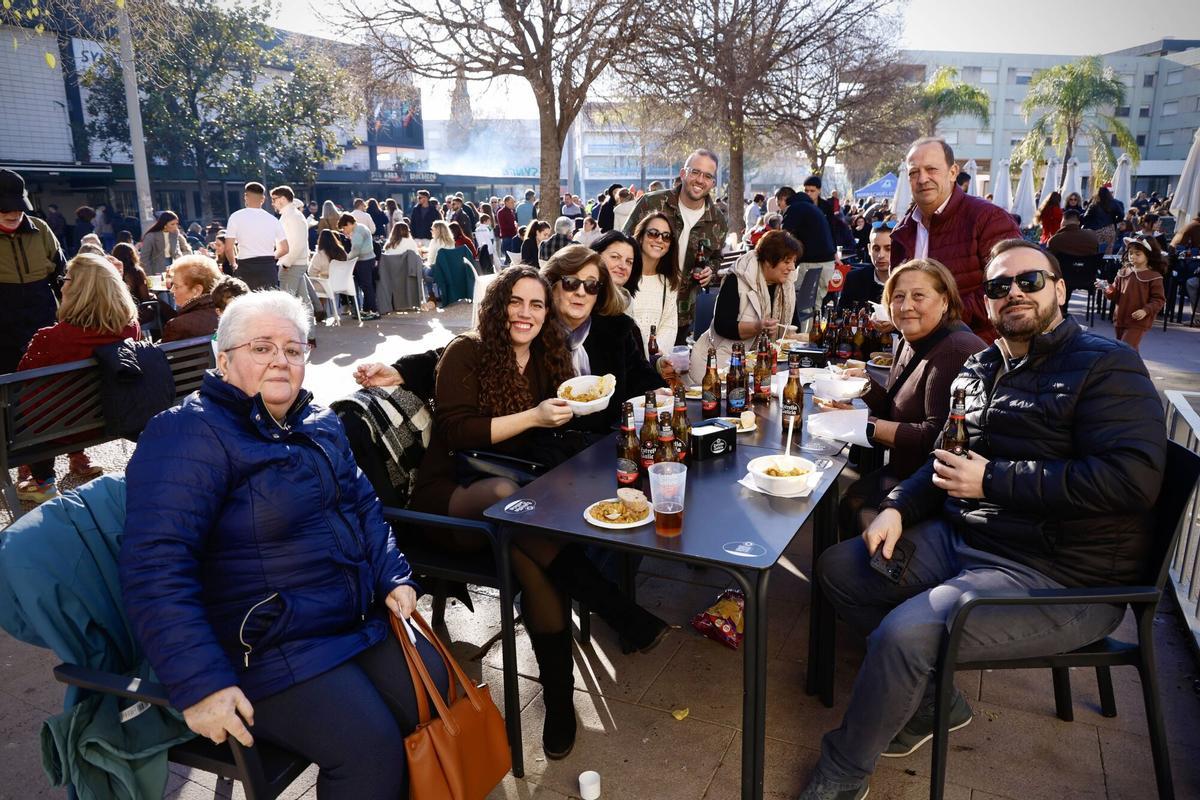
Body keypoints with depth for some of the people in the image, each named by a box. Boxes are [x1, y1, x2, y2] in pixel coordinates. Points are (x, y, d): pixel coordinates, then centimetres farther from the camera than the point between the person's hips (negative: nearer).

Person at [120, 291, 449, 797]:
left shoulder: (320, 424, 9)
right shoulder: (189, 436, -16)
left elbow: (362, 504, 18)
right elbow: (155, 569, -23)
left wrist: (393, 576, 5)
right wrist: (199, 683, -28)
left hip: (362, 619, 8)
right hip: (266, 651, -7)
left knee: (437, 691, 2)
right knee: (372, 751, -20)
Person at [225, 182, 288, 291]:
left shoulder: (236, 217, -2)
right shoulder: (273, 219, 5)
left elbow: (228, 248, -5)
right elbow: (284, 249, 7)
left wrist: (234, 265, 13)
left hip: (246, 268, -2)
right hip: (269, 268, 2)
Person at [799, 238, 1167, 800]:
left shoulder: (1105, 365, -10)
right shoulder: (979, 368, 13)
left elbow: (1133, 477, -22)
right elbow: (947, 460, 20)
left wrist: (992, 480, -20)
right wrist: (898, 509, 0)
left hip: (1061, 579, -8)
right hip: (961, 537, 8)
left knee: (903, 632, -26)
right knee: (839, 568, 2)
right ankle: (936, 703, 14)